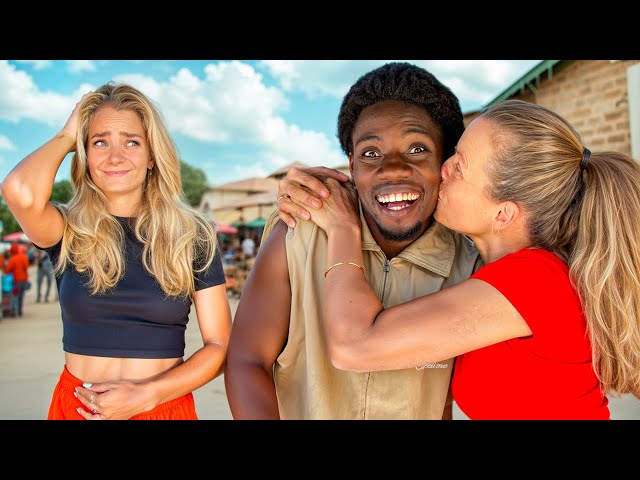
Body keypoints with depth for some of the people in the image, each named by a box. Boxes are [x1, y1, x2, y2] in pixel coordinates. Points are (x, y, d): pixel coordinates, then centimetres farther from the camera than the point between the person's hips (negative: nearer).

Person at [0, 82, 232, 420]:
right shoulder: (68, 232, -4)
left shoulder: (192, 237, -5)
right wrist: (66, 137, -8)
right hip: (76, 407, 1)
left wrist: (145, 396, -17)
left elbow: (220, 346, -5)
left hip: (165, 408, 0)